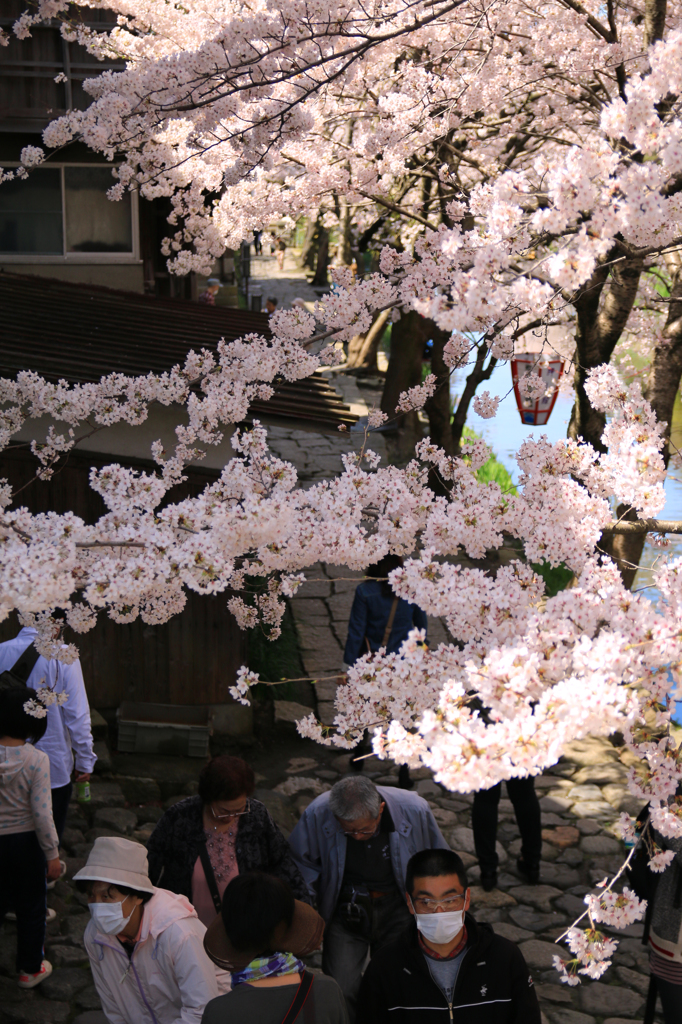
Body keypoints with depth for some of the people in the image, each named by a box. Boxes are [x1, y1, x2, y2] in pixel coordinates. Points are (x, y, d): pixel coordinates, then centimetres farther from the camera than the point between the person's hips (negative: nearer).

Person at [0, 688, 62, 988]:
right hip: (25, 842, -3)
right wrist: (52, 854, -9)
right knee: (31, 907, 16)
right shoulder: (36, 759, -21)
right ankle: (30, 969, 31)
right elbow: (42, 814, -20)